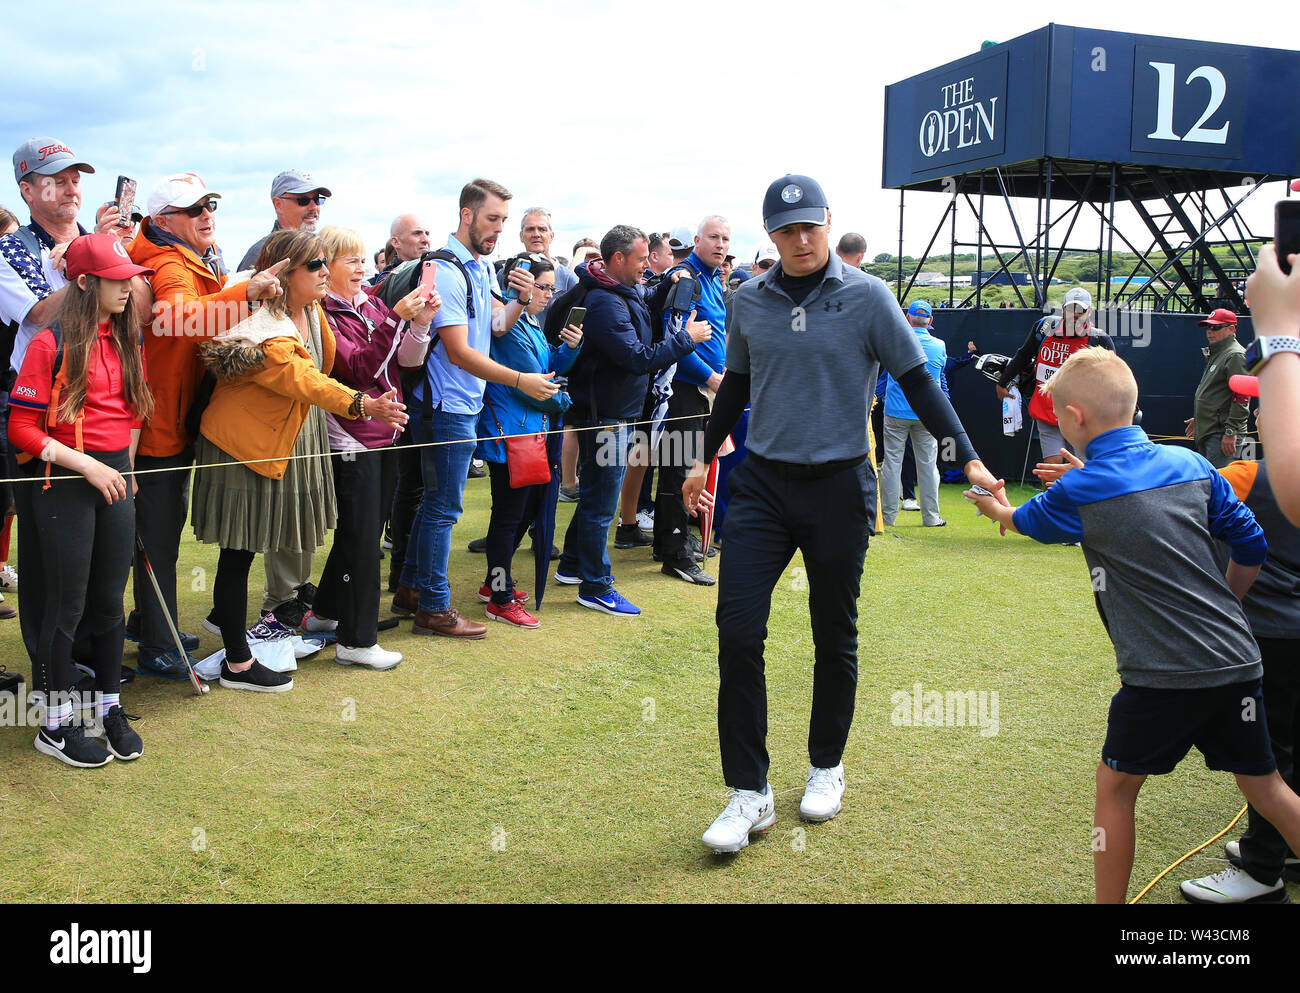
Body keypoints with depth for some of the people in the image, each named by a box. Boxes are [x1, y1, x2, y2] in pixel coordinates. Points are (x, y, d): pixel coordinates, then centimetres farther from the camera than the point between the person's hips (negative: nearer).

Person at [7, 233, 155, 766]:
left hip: (114, 476, 5)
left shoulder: (126, 340, 9)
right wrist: (87, 465, -17)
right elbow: (23, 428, -11)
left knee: (109, 599, 12)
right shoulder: (51, 343, -10)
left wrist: (122, 467, 12)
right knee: (67, 604, 2)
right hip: (64, 482, -5)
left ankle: (109, 707, 25)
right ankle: (55, 724, 15)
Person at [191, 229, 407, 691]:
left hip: (280, 442, 9)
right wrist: (359, 404, -53)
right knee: (239, 551, -1)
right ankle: (237, 663, 8)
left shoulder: (312, 313, 2)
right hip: (241, 445, -8)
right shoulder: (266, 331, -26)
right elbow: (302, 379, -40)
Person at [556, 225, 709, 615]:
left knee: (596, 495, 21)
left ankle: (572, 565, 34)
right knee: (600, 501, -2)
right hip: (604, 417, -11)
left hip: (614, 413, 11)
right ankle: (595, 587, 7)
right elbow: (638, 358, -26)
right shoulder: (604, 303, -22)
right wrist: (686, 337, -17)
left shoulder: (623, 293, 10)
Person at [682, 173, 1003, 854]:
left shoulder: (867, 297, -5)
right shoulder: (748, 303, 4)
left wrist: (967, 457, -8)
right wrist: (706, 458, 23)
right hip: (762, 484, 2)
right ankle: (749, 792, 1)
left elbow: (917, 382, -2)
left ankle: (826, 767, 31)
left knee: (834, 637, 10)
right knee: (738, 631, -8)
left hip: (839, 489, -2)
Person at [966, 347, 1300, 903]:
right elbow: (1252, 548, 12)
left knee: (1115, 786, 12)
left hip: (1163, 676, -5)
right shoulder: (1192, 465, 5)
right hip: (1236, 659, 5)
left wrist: (993, 507, 38)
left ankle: (1109, 901, 20)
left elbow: (1023, 521, 15)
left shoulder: (1079, 492, -7)